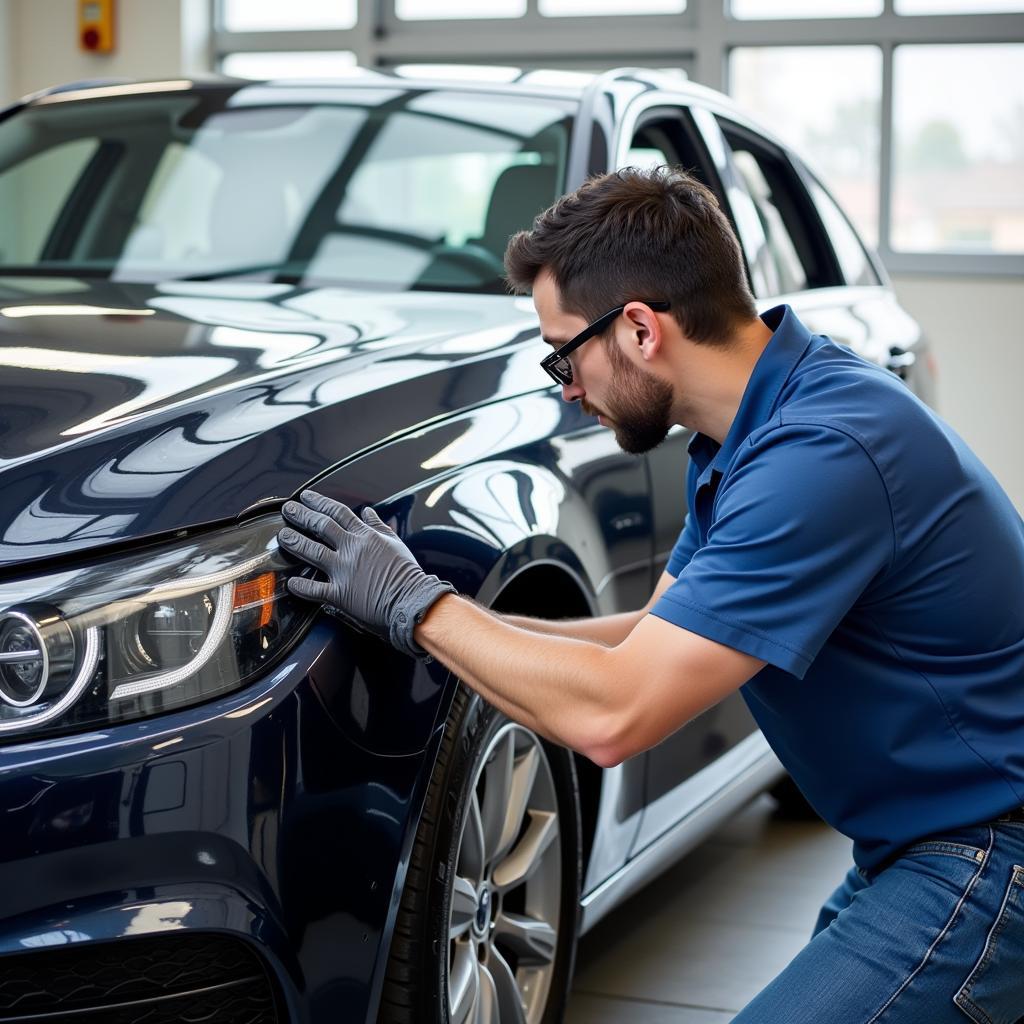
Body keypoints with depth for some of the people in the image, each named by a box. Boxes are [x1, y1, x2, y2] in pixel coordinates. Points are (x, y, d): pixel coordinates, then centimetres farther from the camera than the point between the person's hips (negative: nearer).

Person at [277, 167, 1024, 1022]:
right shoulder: (755, 423, 5)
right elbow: (662, 638, 13)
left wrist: (416, 604, -16)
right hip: (910, 839, 10)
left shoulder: (823, 454, -27)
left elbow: (614, 715, -29)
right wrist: (462, 626, 2)